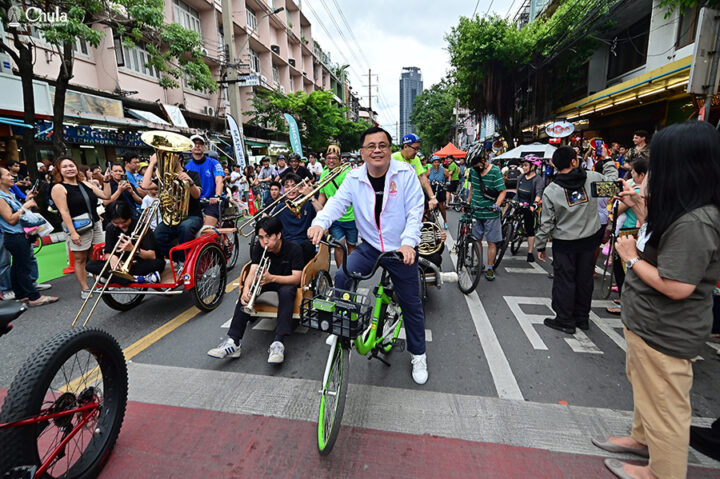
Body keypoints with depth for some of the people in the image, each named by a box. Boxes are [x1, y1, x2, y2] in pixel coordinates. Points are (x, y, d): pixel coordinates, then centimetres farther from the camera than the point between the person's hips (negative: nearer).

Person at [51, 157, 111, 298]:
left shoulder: (85, 184, 10)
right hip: (78, 229, -5)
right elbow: (64, 212, -13)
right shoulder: (58, 188, -6)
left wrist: (106, 182, 1)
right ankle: (84, 289, 13)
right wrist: (72, 232, -18)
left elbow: (106, 196, 12)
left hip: (96, 224, 5)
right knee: (80, 259, 4)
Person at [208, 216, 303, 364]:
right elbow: (253, 271, -18)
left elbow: (296, 278, -26)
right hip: (266, 281, 4)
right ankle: (233, 342, -30)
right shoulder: (259, 247, -8)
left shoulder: (293, 249, -20)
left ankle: (278, 343, -45)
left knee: (286, 292, -39)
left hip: (286, 282, -3)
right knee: (246, 292, -27)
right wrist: (246, 288, -40)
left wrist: (272, 278, -42)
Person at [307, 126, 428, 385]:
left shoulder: (405, 173, -11)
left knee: (411, 304, 9)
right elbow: (338, 201, -15)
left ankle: (418, 354, 33)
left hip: (402, 249, -2)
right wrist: (320, 222, -35)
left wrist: (408, 242, -30)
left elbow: (415, 211, -15)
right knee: (341, 278, -20)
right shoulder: (354, 177, -3)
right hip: (370, 246, 2)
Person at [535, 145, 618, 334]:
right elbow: (612, 179, 16)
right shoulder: (592, 178, -7)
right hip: (589, 239, 3)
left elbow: (546, 223, -10)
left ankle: (565, 320, 13)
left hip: (564, 243, -3)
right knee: (585, 279, 14)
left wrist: (540, 246, 0)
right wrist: (607, 160, 31)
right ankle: (582, 318, 28)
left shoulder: (550, 191, -13)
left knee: (564, 281, 6)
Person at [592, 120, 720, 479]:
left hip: (665, 333, -10)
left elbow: (676, 287, -29)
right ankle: (642, 438, 51)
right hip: (650, 323, 10)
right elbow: (658, 235, 14)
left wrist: (631, 258, -17)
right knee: (643, 384, 28)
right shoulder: (683, 210, 2)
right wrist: (638, 206, 8)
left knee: (664, 403, 11)